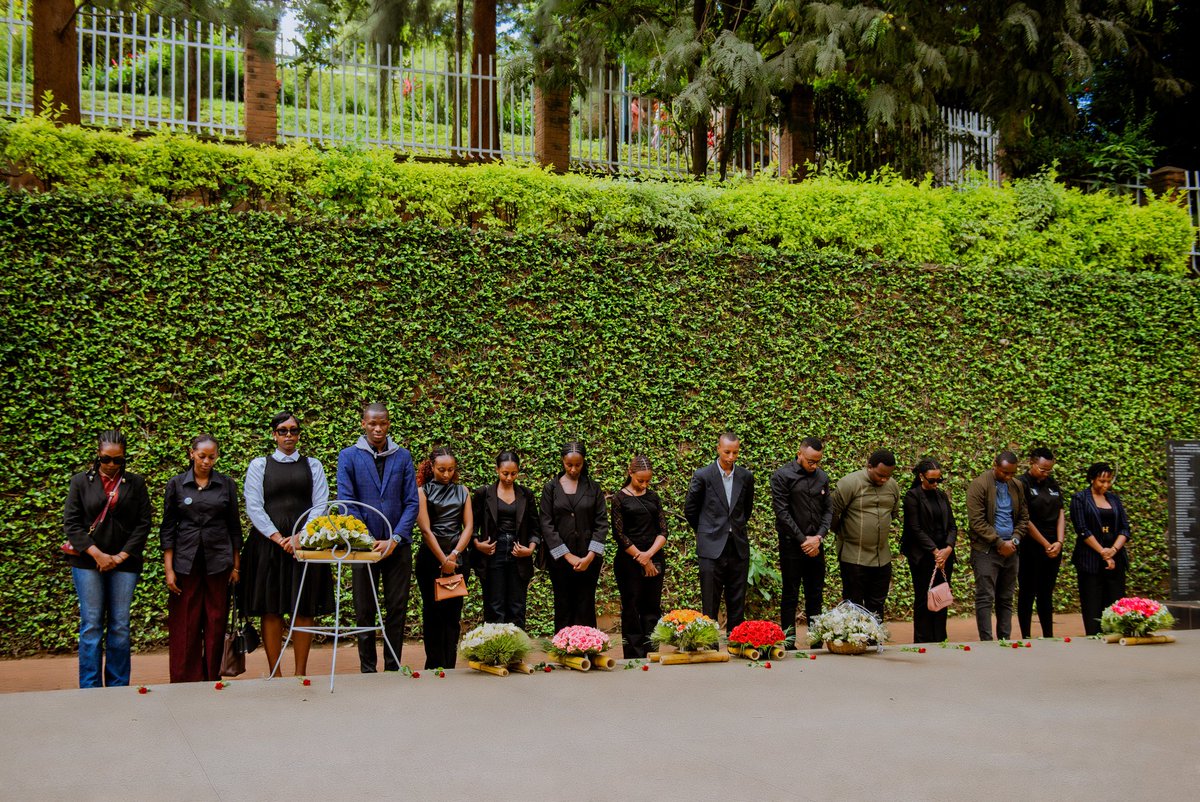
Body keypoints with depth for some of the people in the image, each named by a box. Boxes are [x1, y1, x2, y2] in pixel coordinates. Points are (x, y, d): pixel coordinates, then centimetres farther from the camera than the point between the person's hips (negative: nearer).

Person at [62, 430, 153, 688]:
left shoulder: (135, 483, 8)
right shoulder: (81, 482, 6)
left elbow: (143, 523, 4)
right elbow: (71, 522, 0)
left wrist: (121, 556, -6)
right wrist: (96, 554, -10)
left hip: (124, 563, 1)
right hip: (88, 562, -1)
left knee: (120, 627, 2)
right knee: (91, 626, -2)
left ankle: (118, 688, 8)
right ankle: (90, 689, 3)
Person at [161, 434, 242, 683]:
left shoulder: (226, 484, 5)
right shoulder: (176, 484, 3)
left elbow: (234, 525, 9)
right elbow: (168, 528, 3)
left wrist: (236, 565, 6)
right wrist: (168, 569, -3)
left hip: (218, 560, 1)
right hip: (186, 561, -1)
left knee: (216, 622, 3)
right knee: (185, 624, -1)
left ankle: (212, 678, 12)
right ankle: (185, 681, 5)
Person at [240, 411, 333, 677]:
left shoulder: (313, 466, 11)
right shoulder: (259, 465, 8)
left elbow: (320, 505, 3)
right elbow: (253, 506, -1)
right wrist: (278, 538, -12)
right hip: (268, 543, -1)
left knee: (304, 610, 0)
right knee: (271, 610, -2)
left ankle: (301, 673, 6)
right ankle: (275, 674, 4)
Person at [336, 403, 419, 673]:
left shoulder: (403, 457, 6)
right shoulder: (349, 456, 0)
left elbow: (412, 502, 1)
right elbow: (346, 501, -6)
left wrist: (395, 539, -10)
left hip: (398, 546, 1)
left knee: (397, 609, 5)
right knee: (365, 611, 5)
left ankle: (393, 668, 14)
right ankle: (368, 669, 15)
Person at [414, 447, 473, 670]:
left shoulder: (462, 491, 10)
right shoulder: (423, 491, -1)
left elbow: (468, 526, 4)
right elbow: (426, 529, -8)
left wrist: (453, 555, -9)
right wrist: (443, 559, -11)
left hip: (458, 556, 3)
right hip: (430, 557, -3)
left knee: (453, 613, 1)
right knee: (433, 613, 1)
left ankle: (449, 667, 4)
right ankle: (434, 666, 6)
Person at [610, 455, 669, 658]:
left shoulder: (653, 497, 10)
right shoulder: (619, 498, -1)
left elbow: (663, 531, 6)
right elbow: (619, 534, -6)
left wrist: (649, 554, -11)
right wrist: (642, 560, -7)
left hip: (655, 560, 4)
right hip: (629, 562, -4)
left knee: (652, 609, 3)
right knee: (632, 610, 0)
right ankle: (634, 657, 3)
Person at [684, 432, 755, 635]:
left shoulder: (746, 477, 6)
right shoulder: (703, 476, -5)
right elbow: (690, 509, 6)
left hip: (738, 547, 3)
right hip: (712, 547, -3)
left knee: (737, 603, 7)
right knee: (710, 604, -1)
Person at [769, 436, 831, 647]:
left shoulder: (822, 477, 8)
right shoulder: (782, 476, -7)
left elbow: (828, 510, 9)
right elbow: (782, 512, -12)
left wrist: (818, 537, -6)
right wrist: (803, 539, -12)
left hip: (816, 545, 5)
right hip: (791, 544, -5)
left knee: (815, 595, 8)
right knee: (790, 596, 1)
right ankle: (789, 642, 6)